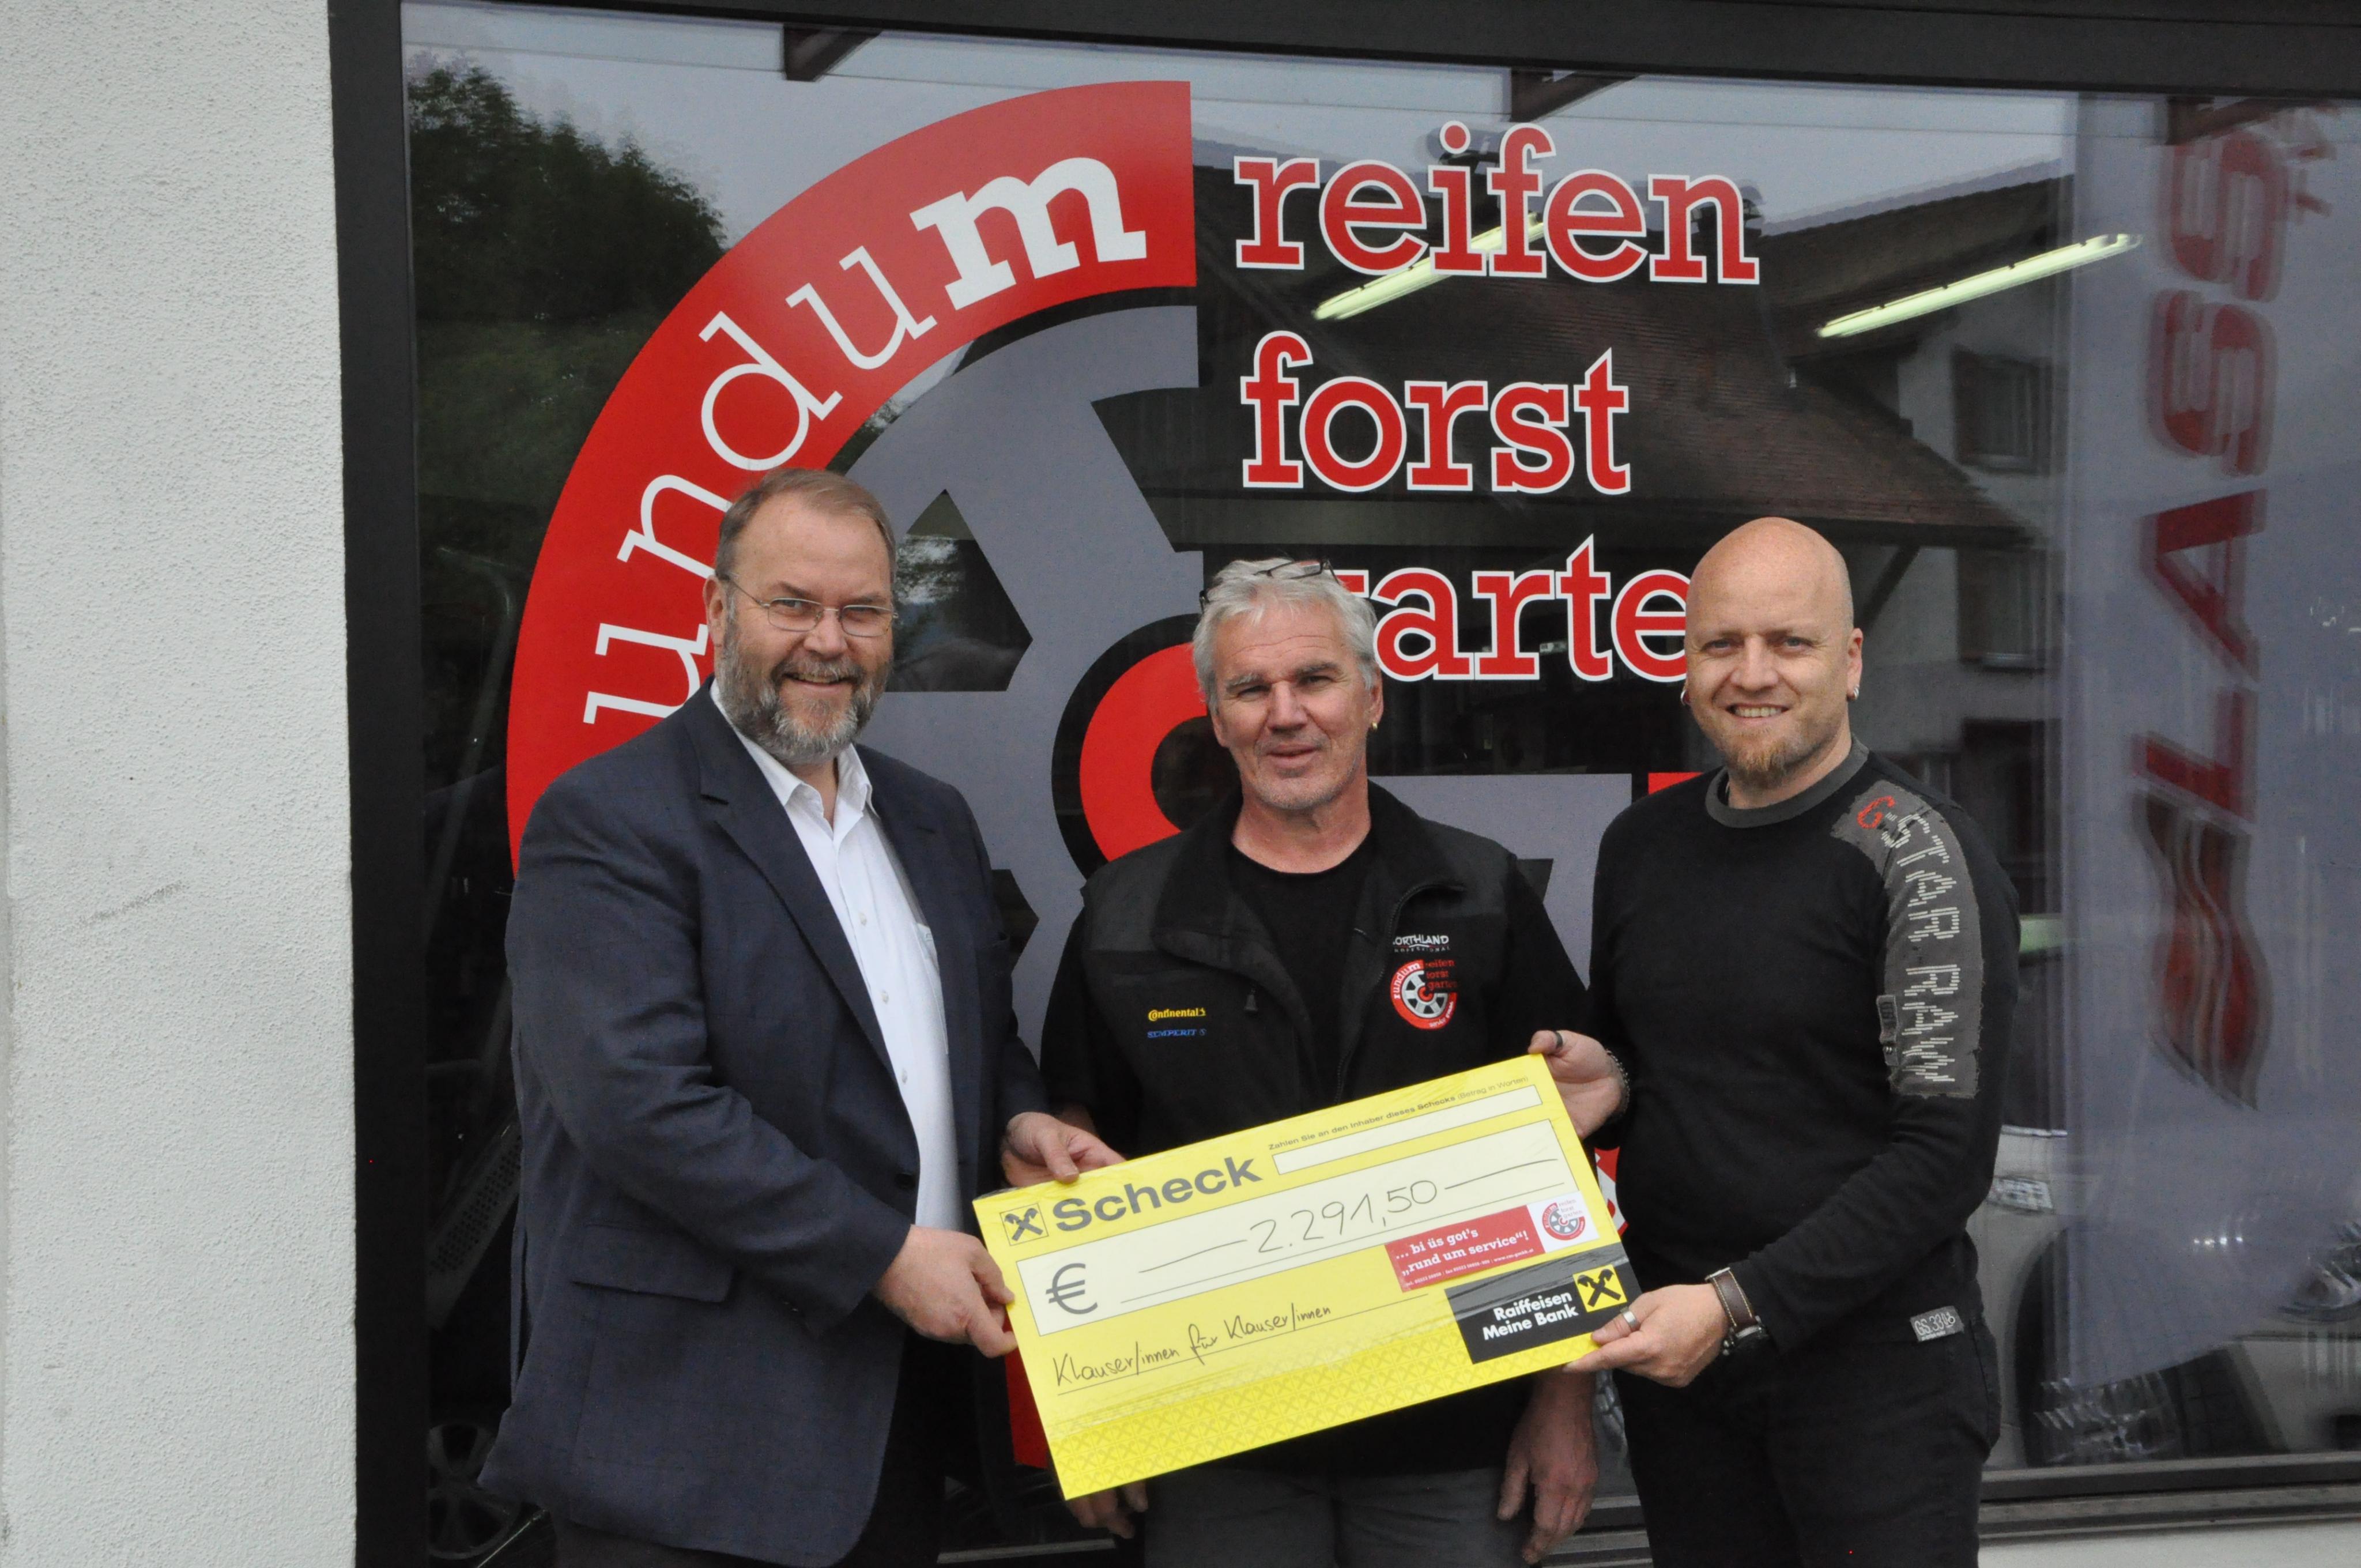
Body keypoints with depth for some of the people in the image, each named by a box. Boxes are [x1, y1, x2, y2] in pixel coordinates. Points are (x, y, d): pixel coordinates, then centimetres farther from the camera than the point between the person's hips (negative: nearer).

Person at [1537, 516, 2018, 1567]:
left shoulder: (1915, 856, -11)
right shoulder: (1641, 844, 7)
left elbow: (1947, 1155, -16)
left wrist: (1740, 1305, -21)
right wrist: (1605, 1084, -3)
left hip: (1877, 1361, -5)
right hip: (1672, 1353, 5)